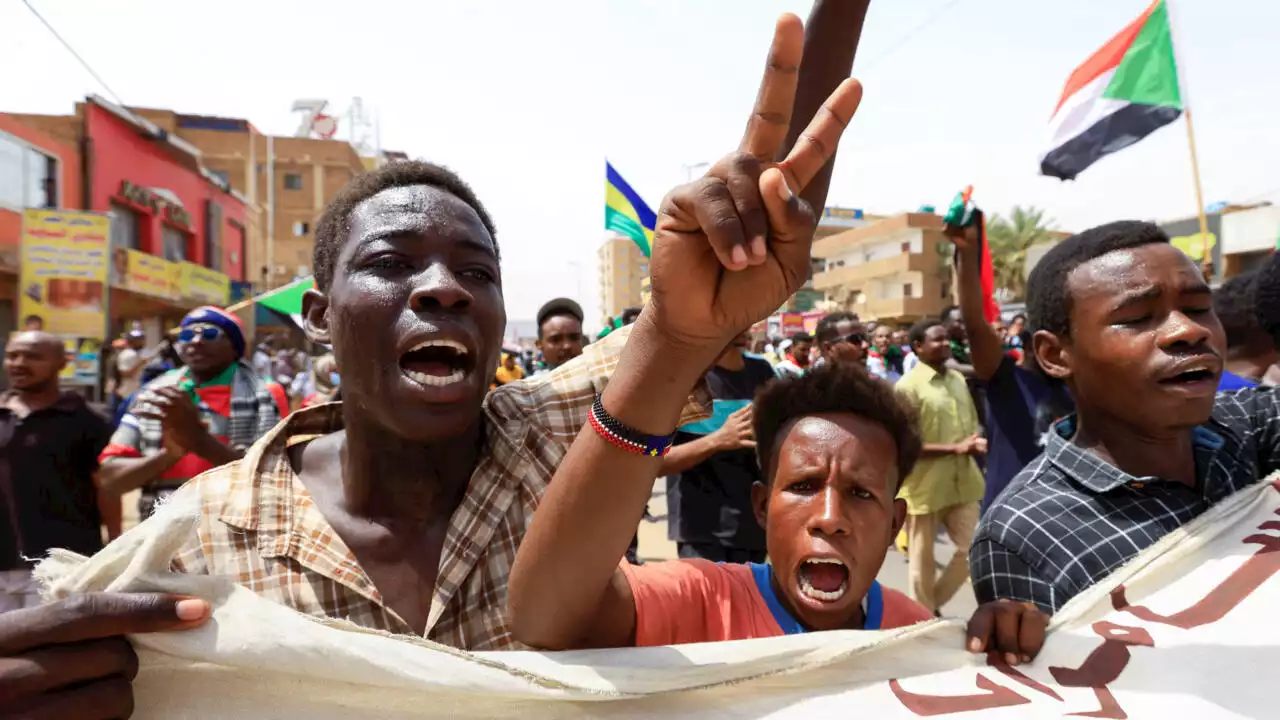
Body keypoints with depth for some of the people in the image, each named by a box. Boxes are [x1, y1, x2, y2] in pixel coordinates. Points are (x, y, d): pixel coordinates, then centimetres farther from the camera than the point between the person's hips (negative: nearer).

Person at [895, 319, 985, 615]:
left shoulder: (958, 379, 7)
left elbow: (972, 425, 18)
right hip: (924, 485, -6)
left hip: (962, 482, 7)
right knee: (923, 560, 8)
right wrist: (954, 448, -21)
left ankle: (935, 606, 32)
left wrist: (976, 442, -5)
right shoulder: (908, 386, -14)